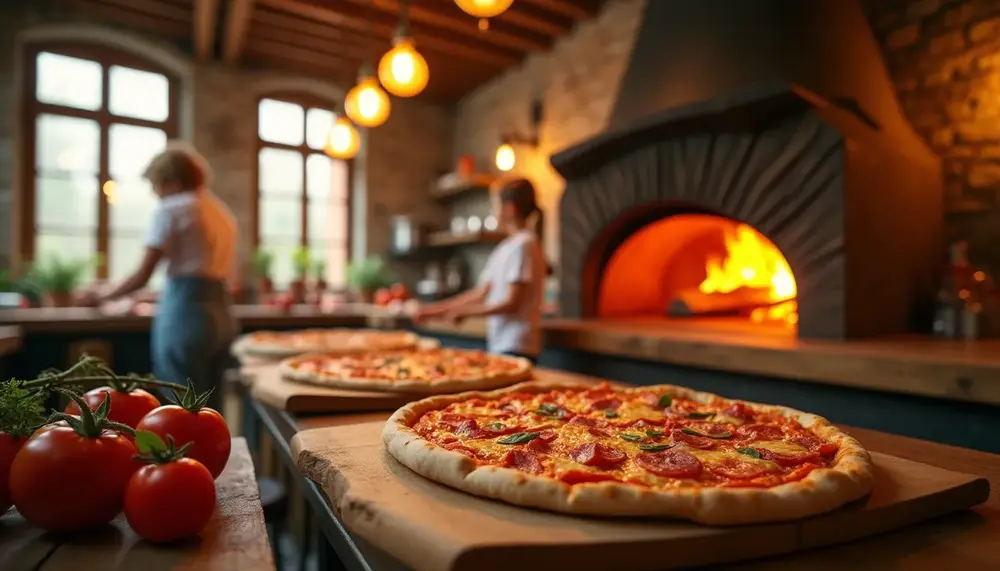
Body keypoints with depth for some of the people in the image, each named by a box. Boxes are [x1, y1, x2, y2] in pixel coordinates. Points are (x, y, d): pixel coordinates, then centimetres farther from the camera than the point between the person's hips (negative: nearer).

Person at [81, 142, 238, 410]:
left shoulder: (171, 209, -3)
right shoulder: (222, 213, 16)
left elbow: (143, 276, -4)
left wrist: (103, 297, 13)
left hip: (184, 314, -7)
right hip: (221, 314, 7)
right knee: (210, 410, 11)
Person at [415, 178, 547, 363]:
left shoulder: (524, 245, -13)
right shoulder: (506, 247, 12)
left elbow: (511, 303, -16)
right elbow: (481, 293, 15)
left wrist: (464, 311, -6)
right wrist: (439, 308, 13)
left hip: (516, 348, -7)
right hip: (500, 343, 7)